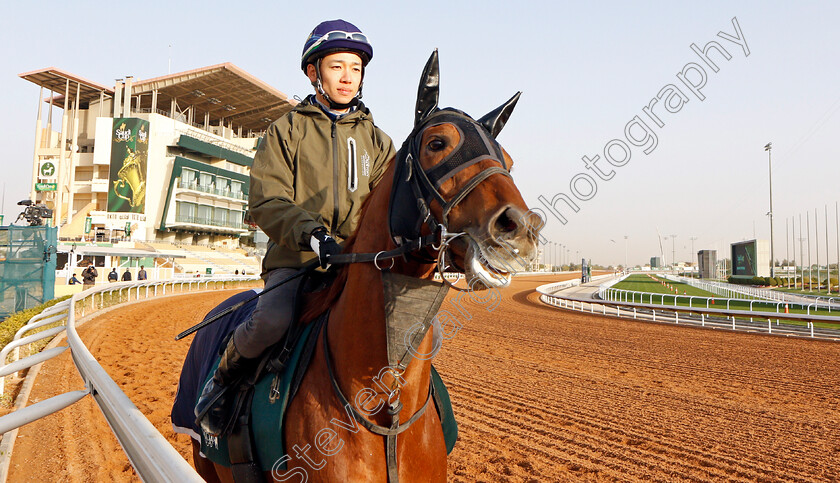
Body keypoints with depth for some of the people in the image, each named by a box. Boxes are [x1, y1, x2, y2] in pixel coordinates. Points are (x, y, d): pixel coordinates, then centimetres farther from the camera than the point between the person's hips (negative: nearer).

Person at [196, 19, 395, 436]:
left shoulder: (376, 140, 17)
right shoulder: (287, 130, 7)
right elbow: (266, 202, -4)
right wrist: (312, 235, -22)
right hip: (295, 259, -3)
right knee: (272, 320, -32)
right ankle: (224, 378, 2)